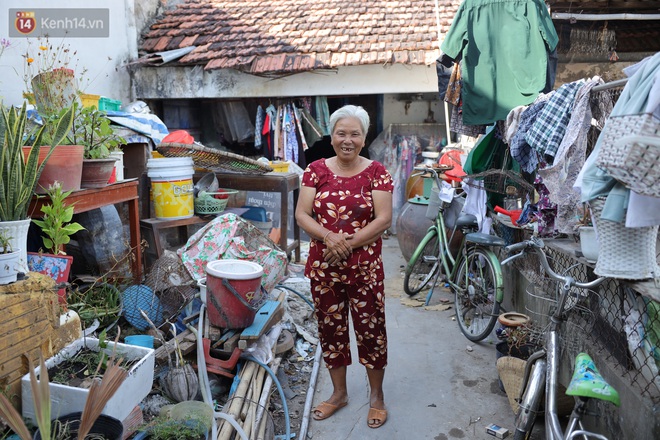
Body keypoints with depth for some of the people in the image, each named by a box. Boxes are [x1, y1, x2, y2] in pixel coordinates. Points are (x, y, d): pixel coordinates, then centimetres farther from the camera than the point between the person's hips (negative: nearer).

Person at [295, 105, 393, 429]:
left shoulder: (376, 173, -3)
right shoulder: (316, 170, 2)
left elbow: (384, 219, -10)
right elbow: (302, 214, -2)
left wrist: (348, 244, -18)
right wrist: (329, 237, -19)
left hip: (364, 267, -2)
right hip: (323, 266, 3)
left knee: (370, 329, 7)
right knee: (330, 328, 14)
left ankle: (376, 395, 30)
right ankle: (339, 393, 35)